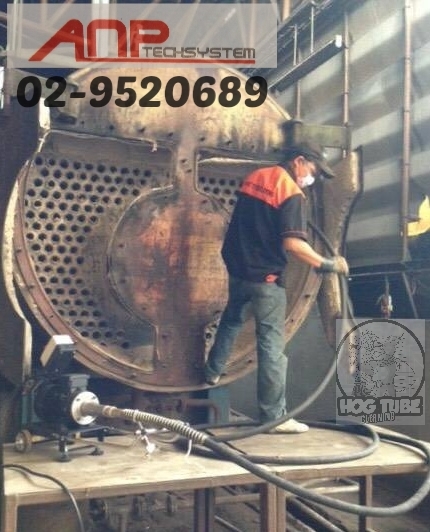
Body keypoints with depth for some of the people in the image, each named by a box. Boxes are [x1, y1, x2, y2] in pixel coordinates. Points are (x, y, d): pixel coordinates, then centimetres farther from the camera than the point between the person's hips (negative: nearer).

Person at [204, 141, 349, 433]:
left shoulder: (254, 177, 9)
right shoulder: (292, 194, -15)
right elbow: (292, 243, -25)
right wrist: (326, 264, -18)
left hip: (238, 268, 8)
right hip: (266, 278, -7)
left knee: (231, 320, 30)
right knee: (272, 344, -3)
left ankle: (213, 372, 44)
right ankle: (274, 416, 2)